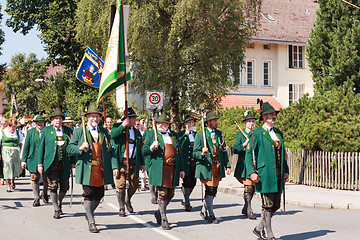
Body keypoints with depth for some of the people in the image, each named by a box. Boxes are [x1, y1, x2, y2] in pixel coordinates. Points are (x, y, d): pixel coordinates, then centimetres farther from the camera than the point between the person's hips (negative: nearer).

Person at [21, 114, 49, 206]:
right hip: (33, 160, 0)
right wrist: (24, 160, 2)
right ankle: (36, 198, 7)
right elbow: (26, 147, 7)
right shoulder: (30, 132, 6)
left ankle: (44, 194, 32)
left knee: (46, 179, 7)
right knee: (34, 178, -1)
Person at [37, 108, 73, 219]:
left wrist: (73, 162, 6)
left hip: (65, 164, 2)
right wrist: (40, 164, -1)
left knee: (64, 187, 6)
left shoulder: (68, 131, 10)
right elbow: (41, 147, 5)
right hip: (51, 164, -2)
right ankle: (56, 209, 7)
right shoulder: (46, 130, 5)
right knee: (53, 187, -3)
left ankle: (59, 203, 32)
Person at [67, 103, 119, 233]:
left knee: (99, 194, 9)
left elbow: (110, 150, 11)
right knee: (88, 195, -4)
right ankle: (91, 222, 4)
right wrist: (80, 148, -18)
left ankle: (89, 213, 34)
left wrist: (114, 166, 0)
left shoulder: (104, 132, 14)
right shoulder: (79, 131, 6)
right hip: (87, 168, -3)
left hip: (101, 169, 3)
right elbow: (69, 148, 3)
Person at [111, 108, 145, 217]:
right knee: (121, 185, -3)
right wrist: (123, 126, -21)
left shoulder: (136, 132, 18)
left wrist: (142, 163, 19)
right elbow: (112, 135, -20)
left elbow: (139, 149, 23)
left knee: (134, 184, 5)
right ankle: (121, 208, 7)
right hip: (121, 162, -5)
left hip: (133, 162, 5)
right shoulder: (117, 127, 3)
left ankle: (127, 201, 33)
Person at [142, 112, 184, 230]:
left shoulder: (174, 135, 17)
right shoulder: (151, 134, 5)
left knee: (170, 194, 7)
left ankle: (159, 213, 28)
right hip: (159, 169, -4)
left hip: (172, 169, 4)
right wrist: (152, 147, -19)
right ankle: (163, 220, 2)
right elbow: (144, 152, 2)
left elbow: (178, 153, 20)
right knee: (162, 194, -6)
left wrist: (181, 169, 15)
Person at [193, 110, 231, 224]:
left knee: (214, 191, 8)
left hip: (218, 167, 5)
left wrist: (227, 165, 9)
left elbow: (224, 151, 17)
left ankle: (204, 211, 25)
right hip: (206, 167, -5)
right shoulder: (200, 135, -2)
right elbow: (195, 153, -2)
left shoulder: (219, 134, 14)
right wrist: (202, 154, -24)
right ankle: (211, 215, 6)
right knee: (210, 190, -7)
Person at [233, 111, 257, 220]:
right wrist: (245, 144, -19)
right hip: (244, 166, -5)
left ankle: (245, 209, 22)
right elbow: (235, 150, -6)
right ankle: (249, 211, -7)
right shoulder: (240, 135, 3)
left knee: (252, 188, 8)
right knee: (248, 188, -10)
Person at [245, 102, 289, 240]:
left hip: (278, 175, 7)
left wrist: (285, 171, 15)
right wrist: (252, 172, -15)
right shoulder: (257, 134, -3)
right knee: (268, 205, -3)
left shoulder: (278, 133, 17)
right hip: (265, 174, -7)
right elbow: (249, 154, -5)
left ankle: (259, 229, 23)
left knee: (276, 205, 8)